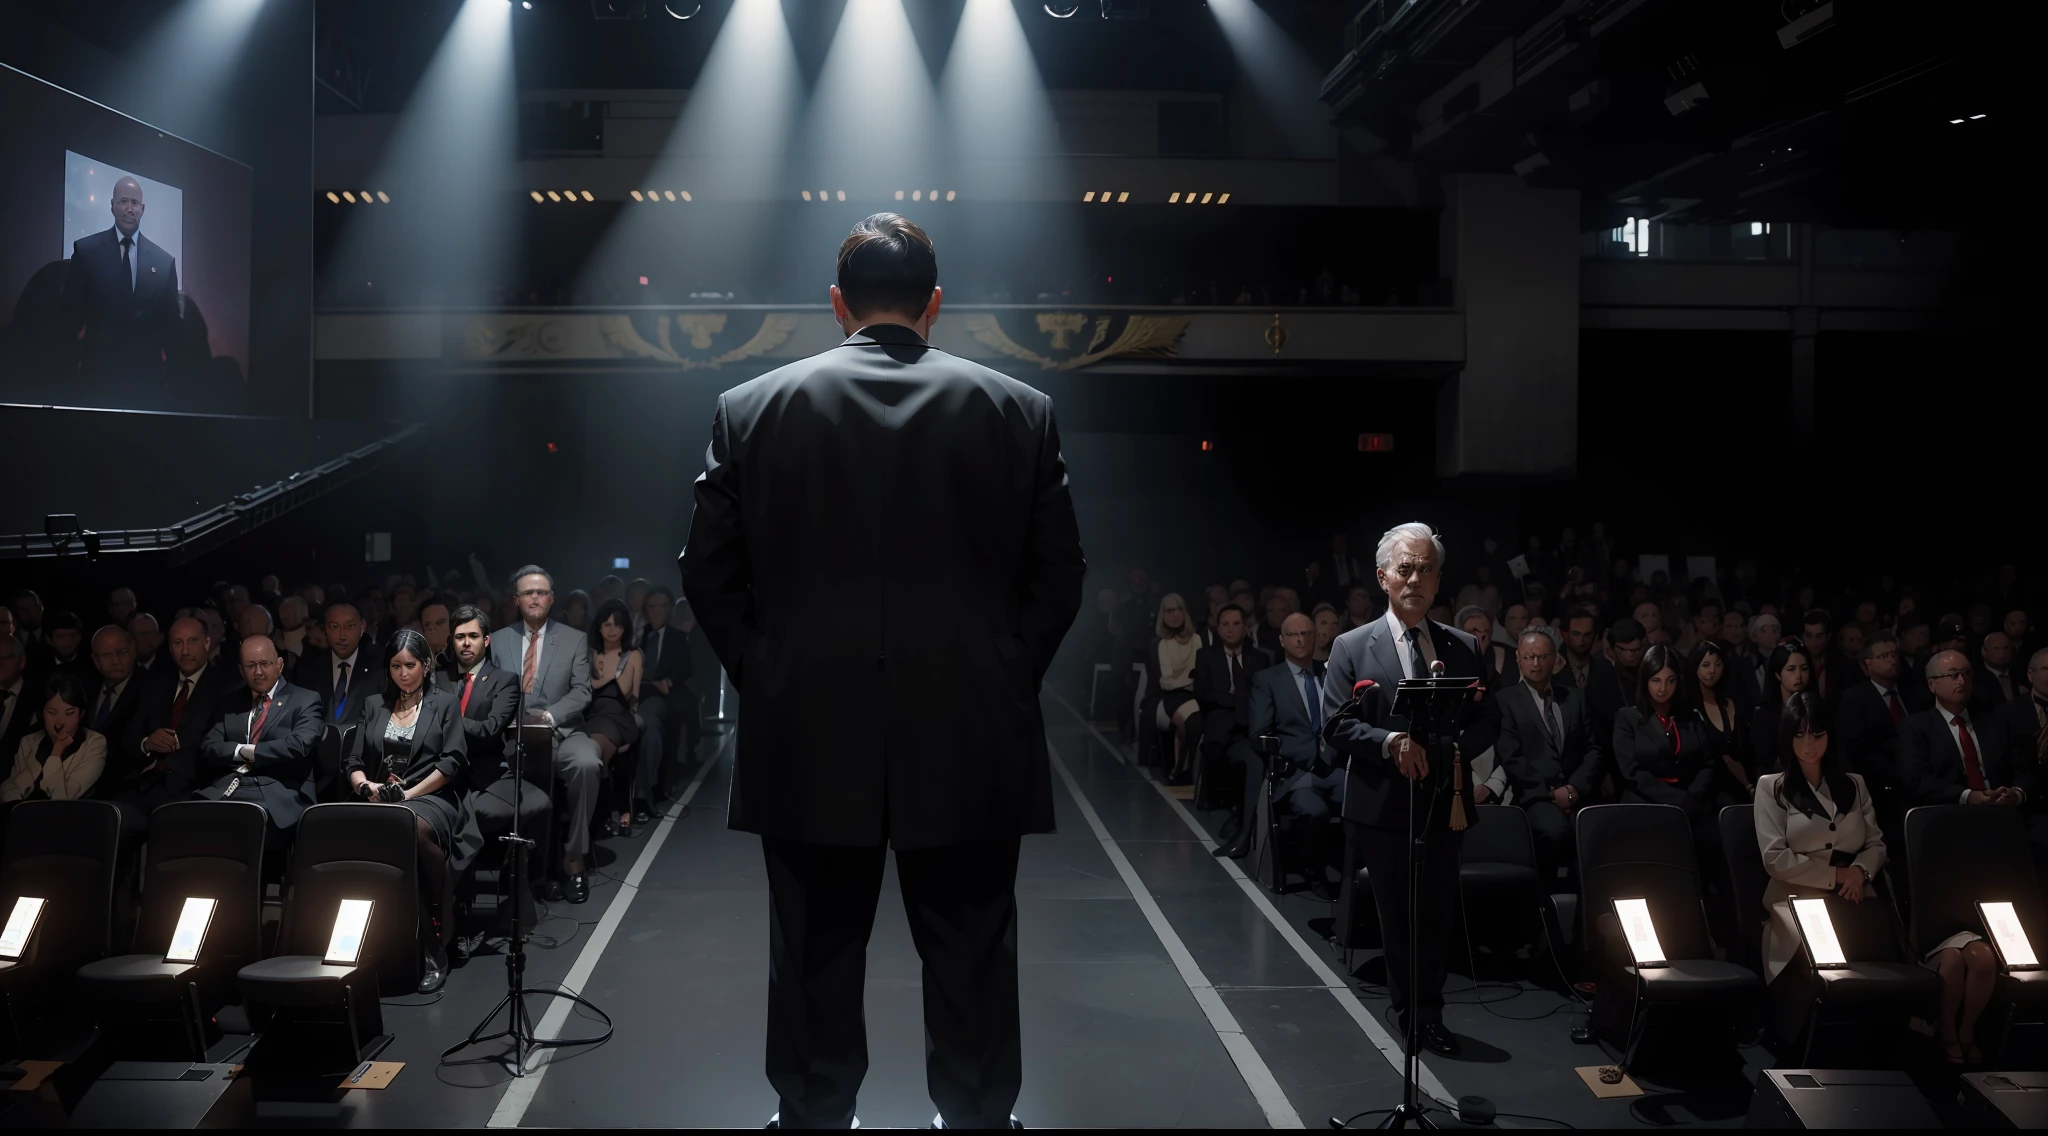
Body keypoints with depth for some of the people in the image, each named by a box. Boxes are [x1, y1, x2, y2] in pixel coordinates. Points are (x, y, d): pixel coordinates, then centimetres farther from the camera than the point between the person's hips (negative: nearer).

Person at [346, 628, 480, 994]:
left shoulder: (444, 704, 13)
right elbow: (353, 762, 18)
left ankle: (436, 946, -31)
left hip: (430, 798, -3)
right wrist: (366, 785, -5)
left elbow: (452, 761, 1)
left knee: (417, 829, -41)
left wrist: (410, 793, -10)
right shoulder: (373, 704, 23)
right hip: (380, 801, 3)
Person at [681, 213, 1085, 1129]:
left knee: (815, 970, 12)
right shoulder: (1020, 411, -1)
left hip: (809, 744, 1)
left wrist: (771, 683, 10)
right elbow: (1058, 578, 0)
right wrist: (1000, 683, 10)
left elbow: (708, 577, 1)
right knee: (971, 969, 10)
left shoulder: (750, 409, 0)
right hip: (971, 744, 0)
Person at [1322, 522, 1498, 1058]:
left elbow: (1489, 722, 6)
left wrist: (1451, 747, -15)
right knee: (1397, 915, 9)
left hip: (1444, 804, 2)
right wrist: (1390, 742, -22)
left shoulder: (1464, 647, 8)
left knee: (1438, 913, 7)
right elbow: (1337, 723, -7)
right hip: (1383, 806, -2)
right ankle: (1409, 1009, 25)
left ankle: (1426, 1011, 22)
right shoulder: (1352, 647, -1)